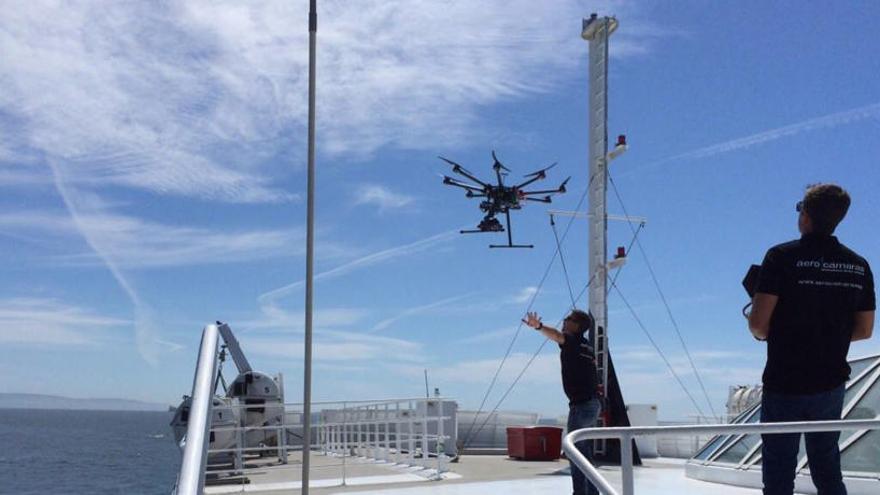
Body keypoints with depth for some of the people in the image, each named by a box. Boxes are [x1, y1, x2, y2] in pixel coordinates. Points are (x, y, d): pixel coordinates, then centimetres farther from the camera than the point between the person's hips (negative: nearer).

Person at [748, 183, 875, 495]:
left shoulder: (782, 257, -14)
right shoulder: (858, 265, 1)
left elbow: (758, 323, -19)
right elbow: (864, 330, 6)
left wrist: (765, 333, 3)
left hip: (784, 385, -4)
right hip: (831, 385, 5)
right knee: (828, 470, 19)